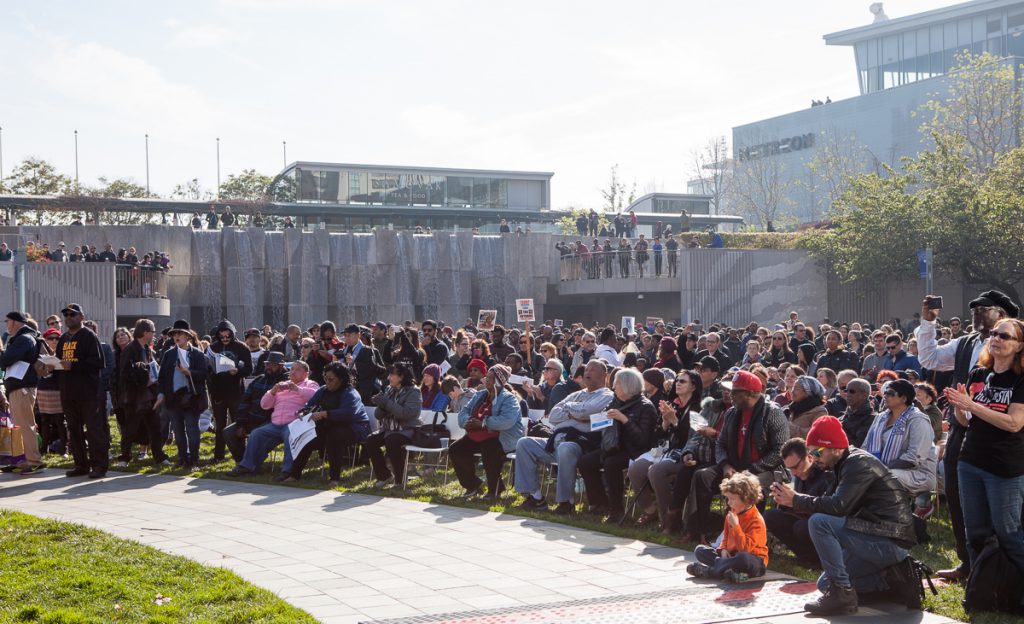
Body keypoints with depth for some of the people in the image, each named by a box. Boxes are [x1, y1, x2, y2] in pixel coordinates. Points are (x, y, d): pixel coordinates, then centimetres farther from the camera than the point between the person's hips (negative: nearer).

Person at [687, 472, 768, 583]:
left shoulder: (756, 520, -18)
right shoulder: (731, 515, 7)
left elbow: (745, 548, -25)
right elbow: (726, 537, 18)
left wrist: (735, 525, -26)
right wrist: (723, 549, -4)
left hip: (755, 561, -8)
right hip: (731, 555, 8)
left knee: (743, 558, -44)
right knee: (700, 550, -1)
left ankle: (708, 571, -28)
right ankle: (727, 570, -26)